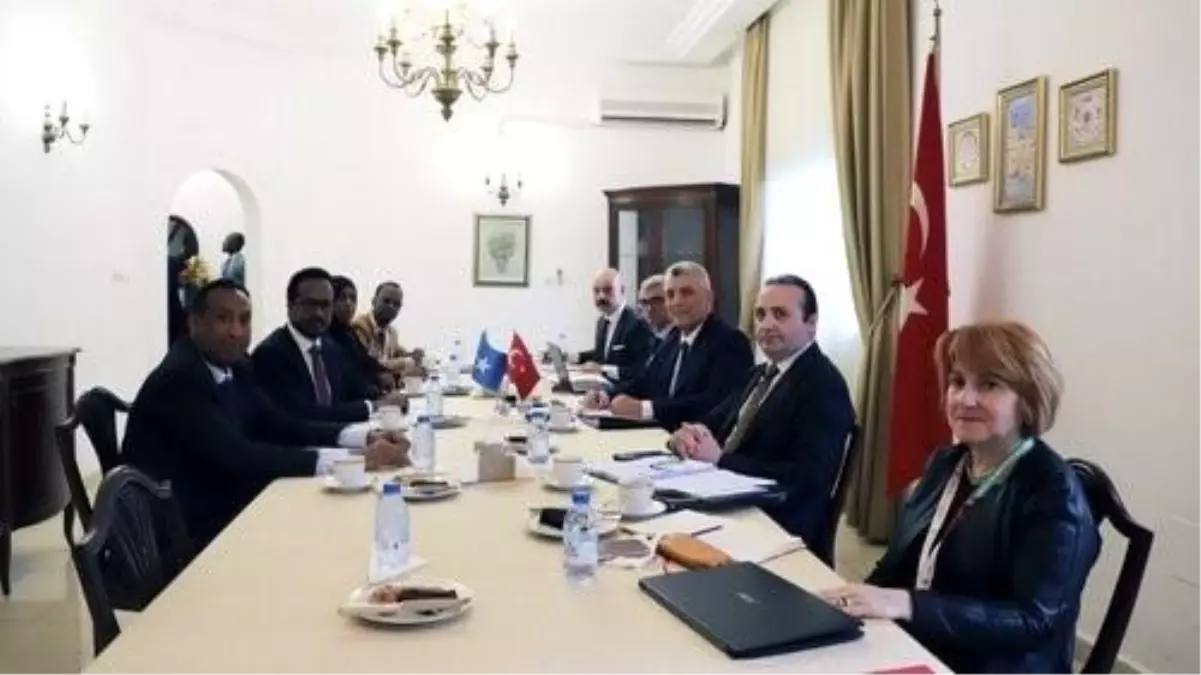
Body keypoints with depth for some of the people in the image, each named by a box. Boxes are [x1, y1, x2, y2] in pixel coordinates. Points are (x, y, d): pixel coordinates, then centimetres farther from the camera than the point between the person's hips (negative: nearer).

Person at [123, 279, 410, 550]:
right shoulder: (178, 380, -21)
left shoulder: (233, 367, 4)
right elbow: (237, 457, -29)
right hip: (177, 533, -7)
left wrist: (365, 437, -13)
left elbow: (279, 426, 2)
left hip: (224, 510, 7)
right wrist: (352, 459, -32)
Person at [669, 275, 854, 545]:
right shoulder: (763, 373, 15)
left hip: (778, 527, -8)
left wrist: (720, 459, -20)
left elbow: (807, 480, -21)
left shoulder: (824, 385, -12)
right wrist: (690, 434, -9)